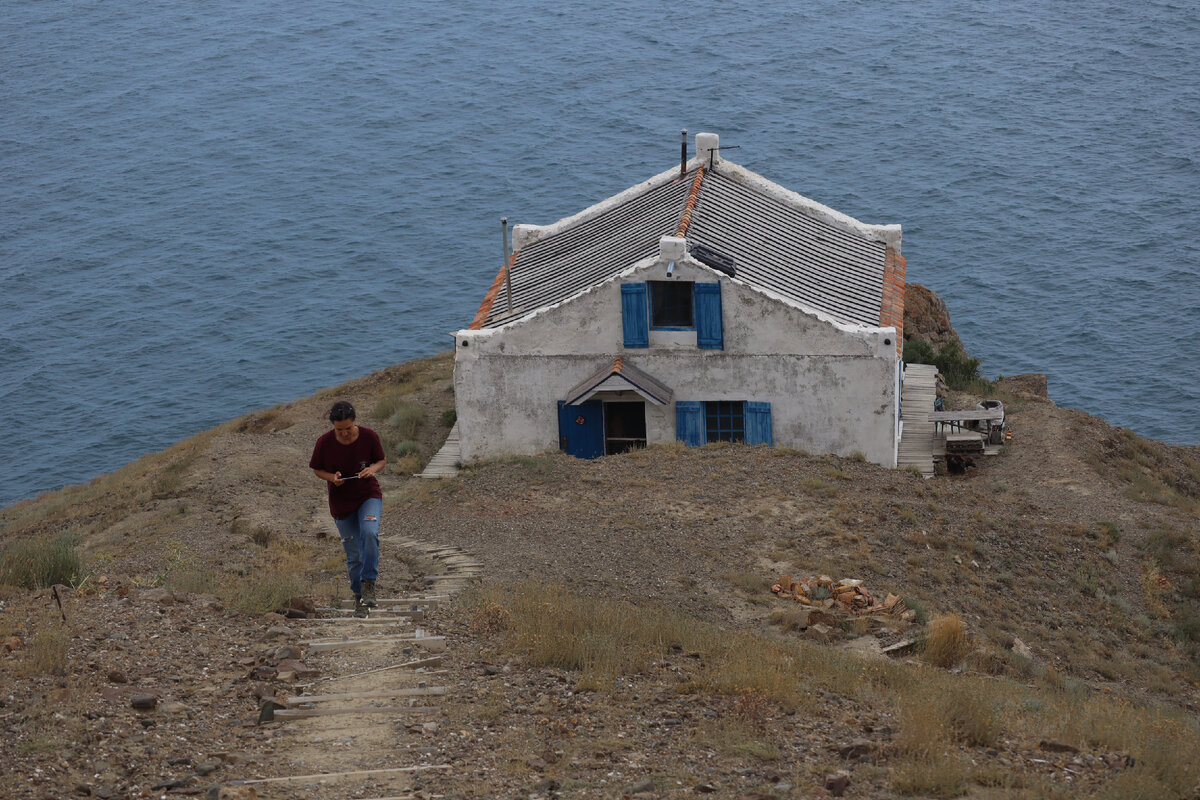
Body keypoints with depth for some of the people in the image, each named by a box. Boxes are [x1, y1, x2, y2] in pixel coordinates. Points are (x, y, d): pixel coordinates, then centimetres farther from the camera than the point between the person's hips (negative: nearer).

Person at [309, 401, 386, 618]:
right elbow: (317, 469, 2)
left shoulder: (369, 437, -13)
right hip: (341, 503, 1)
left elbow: (382, 460, 3)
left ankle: (369, 584, -22)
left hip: (369, 496, -1)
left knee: (369, 533, -31)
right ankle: (359, 596, 24)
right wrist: (332, 477, -19)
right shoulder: (325, 442, -13)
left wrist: (373, 468, -20)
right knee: (354, 556, 3)